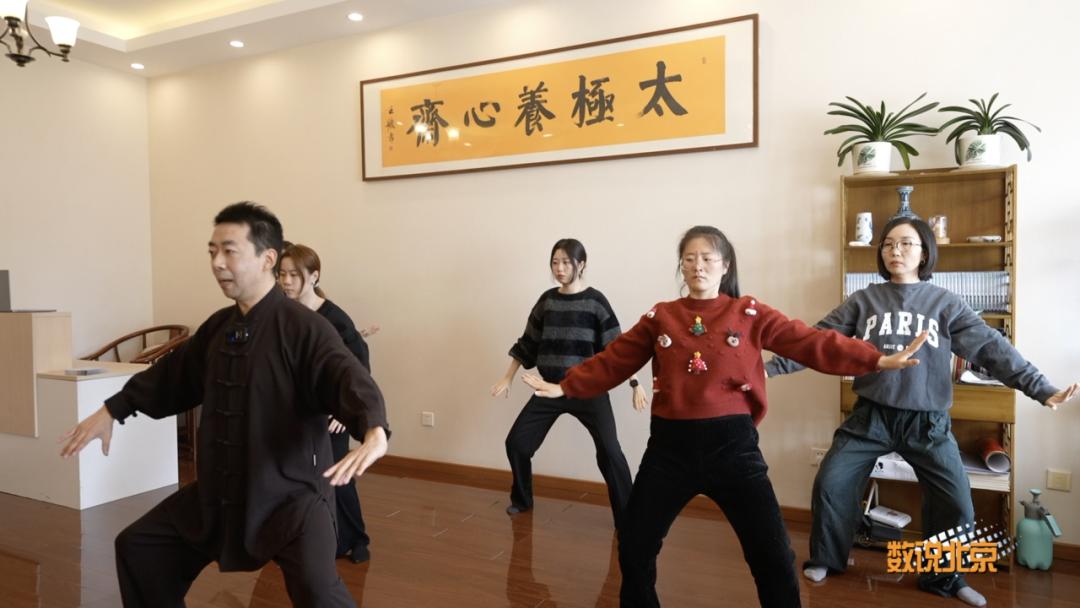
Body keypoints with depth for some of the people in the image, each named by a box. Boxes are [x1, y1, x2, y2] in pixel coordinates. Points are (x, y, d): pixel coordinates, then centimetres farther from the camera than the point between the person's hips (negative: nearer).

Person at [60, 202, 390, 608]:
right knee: (137, 546, 21)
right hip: (220, 489, 8)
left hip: (290, 491, -8)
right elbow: (173, 373, 21)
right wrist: (112, 410, 23)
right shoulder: (218, 327, 6)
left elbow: (350, 379, -33)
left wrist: (374, 432, -51)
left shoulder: (303, 328, -20)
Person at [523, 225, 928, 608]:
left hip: (732, 444, -1)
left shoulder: (749, 314, 1)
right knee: (634, 547, 10)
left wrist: (876, 360, -15)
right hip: (671, 445, 2)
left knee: (772, 555, 4)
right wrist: (566, 387, 3)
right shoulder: (660, 317, 6)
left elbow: (810, 343, -6)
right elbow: (613, 361, 7)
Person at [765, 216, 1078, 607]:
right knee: (830, 484, -1)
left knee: (956, 502, 1)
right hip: (870, 416, 0)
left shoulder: (945, 303, 1)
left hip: (927, 422, 0)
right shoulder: (863, 301, 2)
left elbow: (991, 348, -3)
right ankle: (826, 558, 23)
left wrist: (1041, 390, -12)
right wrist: (772, 367, -10)